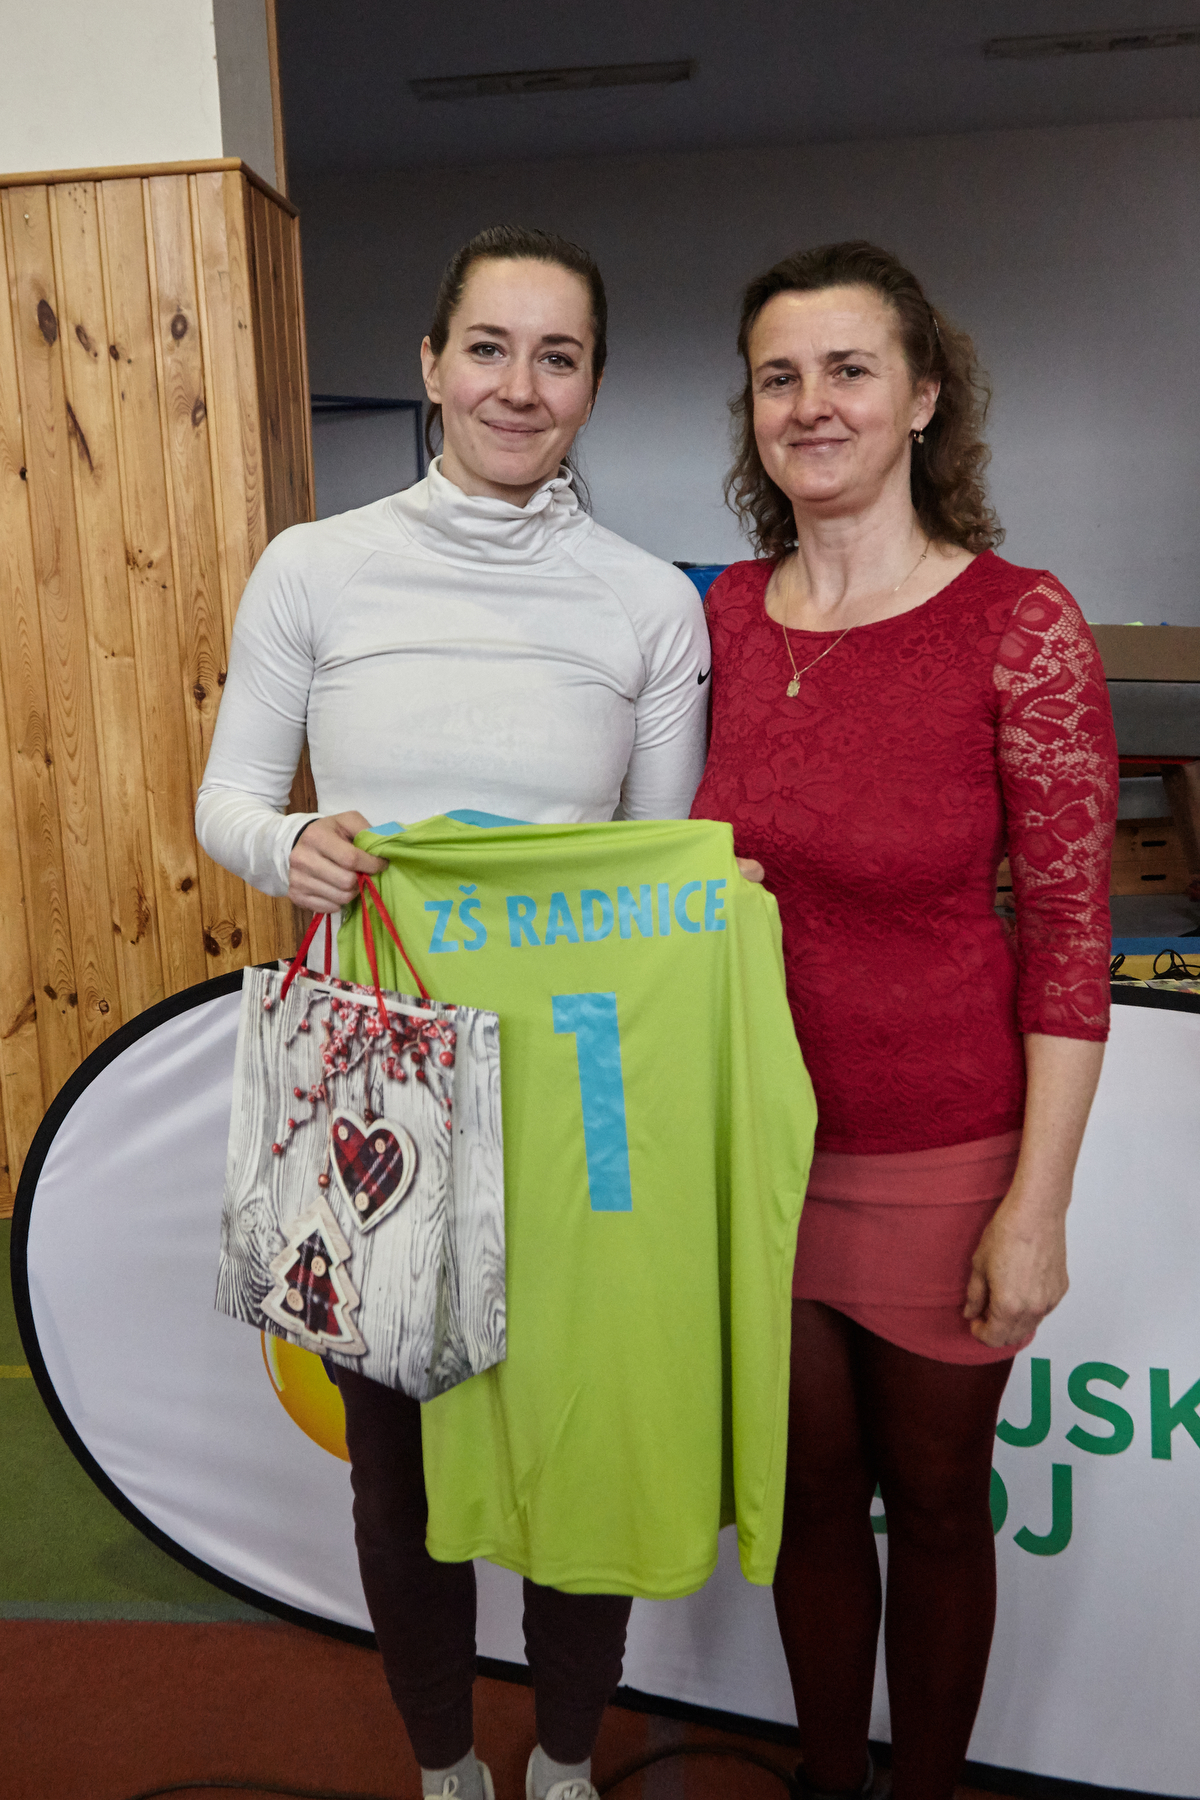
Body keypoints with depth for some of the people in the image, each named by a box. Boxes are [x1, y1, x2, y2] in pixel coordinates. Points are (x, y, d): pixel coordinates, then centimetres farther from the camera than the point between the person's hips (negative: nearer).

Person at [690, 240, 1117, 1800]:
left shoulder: (1020, 625, -13)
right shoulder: (725, 613, 0)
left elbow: (1069, 932, -12)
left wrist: (1036, 1208, -13)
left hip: (940, 1156, -3)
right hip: (757, 1140, 4)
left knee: (933, 1503, 18)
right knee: (809, 1492, 21)